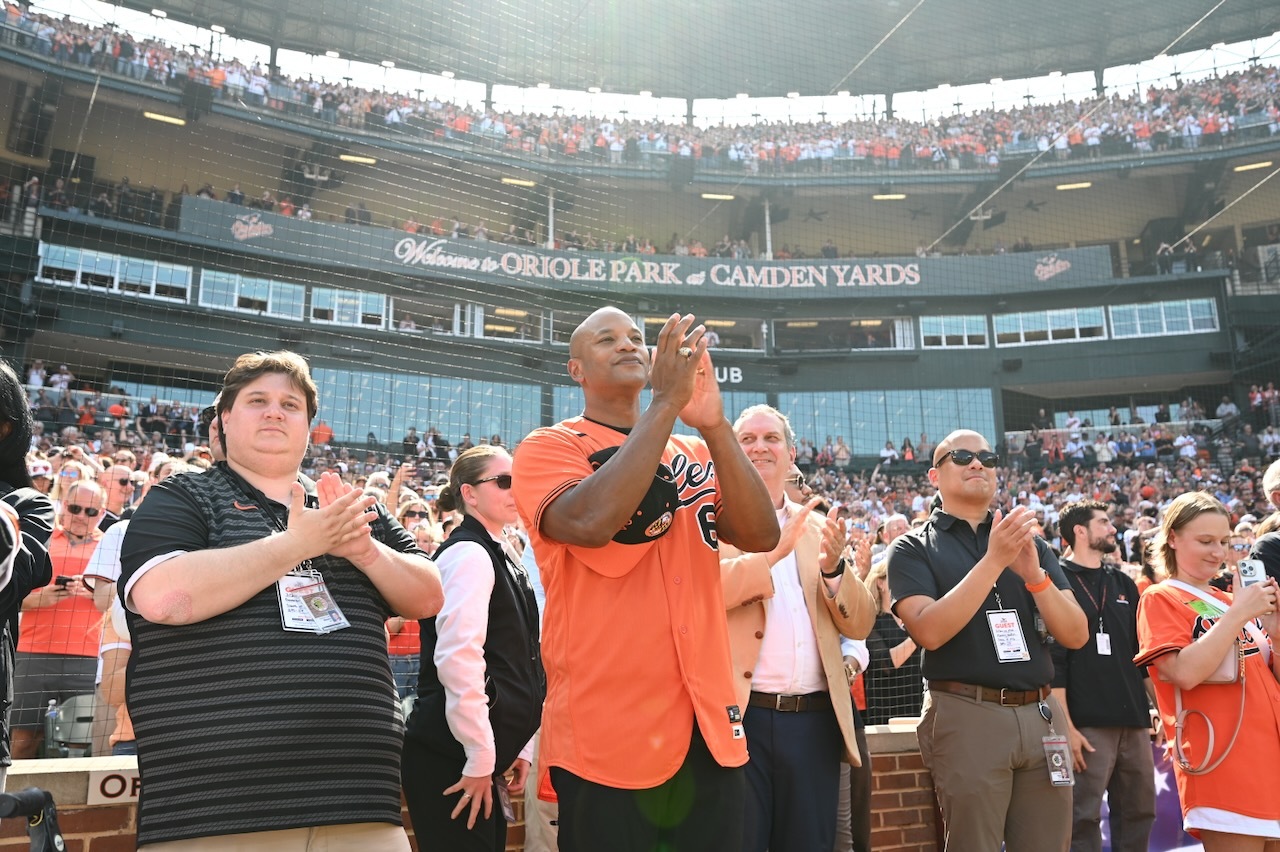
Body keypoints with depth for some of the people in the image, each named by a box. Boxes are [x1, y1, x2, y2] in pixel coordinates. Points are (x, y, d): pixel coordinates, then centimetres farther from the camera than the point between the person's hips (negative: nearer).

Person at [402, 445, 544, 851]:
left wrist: (517, 747, 17)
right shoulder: (469, 554, -13)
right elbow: (458, 659, -23)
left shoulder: (498, 557, 15)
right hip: (452, 755, -9)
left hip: (485, 749, 9)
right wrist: (480, 760, -18)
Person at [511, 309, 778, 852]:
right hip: (604, 735, -4)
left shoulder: (695, 454, 12)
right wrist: (665, 402, -20)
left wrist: (714, 424, -16)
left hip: (707, 725, 5)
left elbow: (760, 535, -4)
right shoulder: (547, 448, -2)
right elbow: (590, 522, -23)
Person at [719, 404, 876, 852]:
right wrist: (773, 551, -24)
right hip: (739, 717, -4)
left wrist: (834, 567, -11)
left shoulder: (819, 528, 12)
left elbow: (859, 626, 8)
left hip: (815, 721, 4)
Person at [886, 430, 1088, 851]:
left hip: (1042, 714, 4)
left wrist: (1034, 575, -13)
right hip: (967, 715, -4)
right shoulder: (913, 548, 0)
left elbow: (1076, 635, 4)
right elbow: (929, 631, -16)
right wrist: (993, 561, -20)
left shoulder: (1030, 543, 12)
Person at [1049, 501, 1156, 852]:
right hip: (1086, 724, -6)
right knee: (1084, 818, -3)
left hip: (1133, 721, 7)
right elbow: (1052, 661, -11)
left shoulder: (1124, 584, 16)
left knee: (1140, 812, 11)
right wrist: (1065, 726, -15)